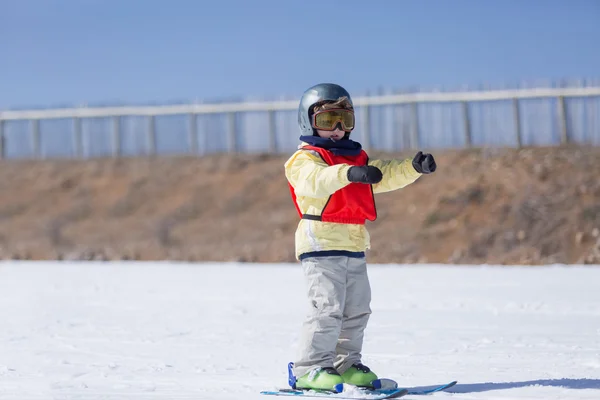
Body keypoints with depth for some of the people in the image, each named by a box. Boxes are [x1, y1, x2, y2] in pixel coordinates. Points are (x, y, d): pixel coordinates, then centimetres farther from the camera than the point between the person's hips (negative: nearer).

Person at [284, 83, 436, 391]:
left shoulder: (358, 158, 20)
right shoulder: (304, 159, -7)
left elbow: (385, 176, 12)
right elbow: (316, 180, -30)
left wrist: (413, 167, -7)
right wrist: (349, 173, -47)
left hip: (354, 245, 8)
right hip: (321, 244, -8)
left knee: (357, 308, 11)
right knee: (327, 307, -15)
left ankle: (346, 364, 21)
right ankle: (309, 370, -11)